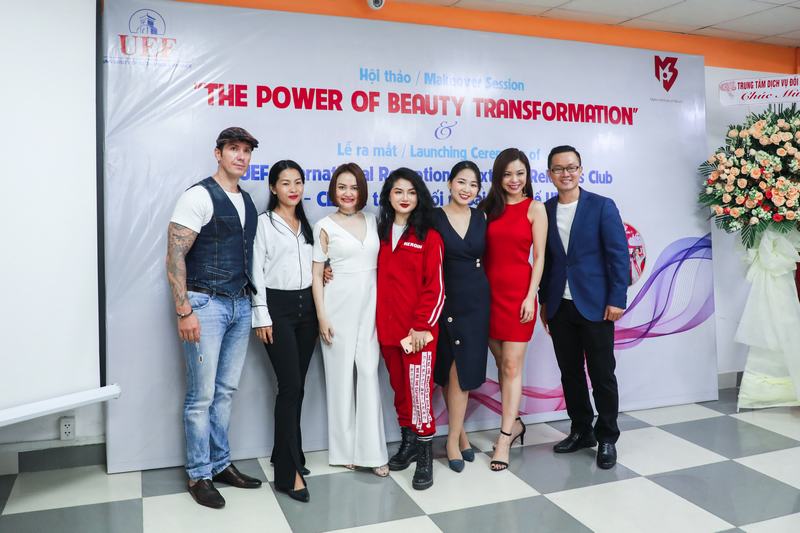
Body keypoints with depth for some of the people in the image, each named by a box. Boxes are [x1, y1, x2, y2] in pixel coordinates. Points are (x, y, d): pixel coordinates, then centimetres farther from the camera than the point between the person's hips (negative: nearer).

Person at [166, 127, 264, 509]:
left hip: (240, 305, 7)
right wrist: (184, 312, -17)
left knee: (226, 390, 14)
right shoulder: (199, 196, -8)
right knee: (202, 395, 0)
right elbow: (175, 255, -13)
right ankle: (198, 475, 15)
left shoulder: (248, 202, 14)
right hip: (206, 304, -7)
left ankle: (221, 464, 26)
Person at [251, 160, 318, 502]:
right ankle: (288, 472, -4)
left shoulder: (306, 223, 15)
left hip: (307, 306, 6)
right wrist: (261, 316, -12)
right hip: (278, 307, -6)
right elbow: (257, 271, -7)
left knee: (297, 386, 9)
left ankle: (286, 453, 24)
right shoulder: (264, 222, -3)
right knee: (290, 385, -10)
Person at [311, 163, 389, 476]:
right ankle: (345, 449, 16)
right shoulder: (325, 226, 1)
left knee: (368, 374, 0)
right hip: (338, 306, -2)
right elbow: (316, 274, -1)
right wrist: (321, 316, -7)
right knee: (341, 375, 4)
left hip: (370, 306, 3)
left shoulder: (372, 221, 10)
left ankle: (371, 450, 6)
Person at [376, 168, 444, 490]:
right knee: (399, 388, 14)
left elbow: (435, 288, -7)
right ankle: (408, 442, 30)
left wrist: (422, 326, -12)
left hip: (419, 329, -4)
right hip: (387, 326, 5)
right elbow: (378, 280, 13)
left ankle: (425, 458, 7)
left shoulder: (429, 237, -3)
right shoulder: (381, 234, 10)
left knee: (419, 390, -5)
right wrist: (377, 320, 2)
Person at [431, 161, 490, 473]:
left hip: (476, 301, 3)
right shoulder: (434, 218, -5)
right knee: (451, 370, 3)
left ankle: (455, 437, 15)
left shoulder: (480, 218, 6)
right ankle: (459, 433, 18)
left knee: (464, 369, 2)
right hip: (446, 301, -2)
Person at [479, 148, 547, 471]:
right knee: (501, 364, 11)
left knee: (512, 366, -2)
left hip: (518, 291, -4)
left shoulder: (534, 208, 0)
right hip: (489, 291, 4)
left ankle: (505, 438, 3)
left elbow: (539, 257, -3)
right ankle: (514, 423, 27)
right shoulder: (488, 208, 9)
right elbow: (481, 252, 8)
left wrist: (530, 296, -11)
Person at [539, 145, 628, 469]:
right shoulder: (544, 211, 8)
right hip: (559, 307, 4)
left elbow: (619, 255, -6)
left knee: (602, 374, 4)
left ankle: (607, 438, 18)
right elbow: (544, 258, 11)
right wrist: (544, 301, 10)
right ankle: (581, 431, 27)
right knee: (570, 373, 12)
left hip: (595, 305, -4)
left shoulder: (602, 206, -3)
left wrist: (616, 299, -11)